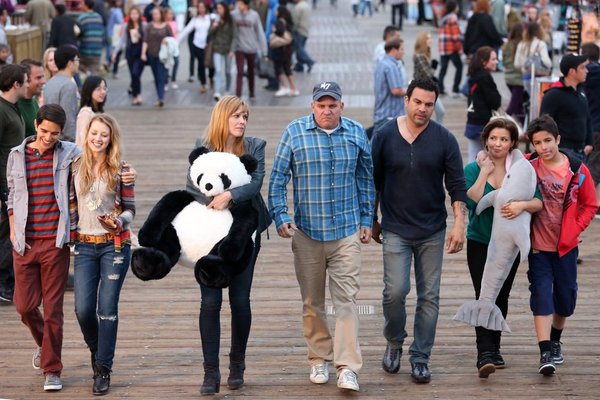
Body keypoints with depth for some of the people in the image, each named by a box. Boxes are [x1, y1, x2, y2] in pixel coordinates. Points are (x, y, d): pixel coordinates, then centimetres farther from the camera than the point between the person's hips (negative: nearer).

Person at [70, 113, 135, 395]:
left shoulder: (120, 170, -2)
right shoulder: (76, 168, 5)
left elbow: (130, 209, -1)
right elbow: (71, 206, 13)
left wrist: (117, 222, -20)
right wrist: (68, 234, 7)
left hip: (115, 244, -2)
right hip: (84, 245, 2)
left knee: (107, 308, -4)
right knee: (83, 309, -3)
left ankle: (103, 370, 4)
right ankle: (97, 352, 26)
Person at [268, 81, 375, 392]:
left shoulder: (356, 133, 4)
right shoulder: (294, 132, -2)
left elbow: (366, 179, 13)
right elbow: (277, 178, 0)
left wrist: (367, 220, 11)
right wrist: (280, 217, -9)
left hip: (347, 232, 0)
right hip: (306, 232, 0)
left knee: (346, 300, -6)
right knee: (312, 302, 9)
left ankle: (347, 368, -8)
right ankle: (319, 359, 23)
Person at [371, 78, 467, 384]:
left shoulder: (444, 139, -2)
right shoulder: (385, 136, -2)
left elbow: (457, 185, -1)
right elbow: (373, 182, 8)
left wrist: (459, 224, -10)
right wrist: (372, 221, 11)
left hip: (432, 232, 1)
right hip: (395, 230, -1)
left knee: (429, 297, 3)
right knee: (395, 291, -10)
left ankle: (420, 358, 13)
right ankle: (394, 342, 16)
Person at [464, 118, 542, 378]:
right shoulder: (473, 169, -4)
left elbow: (539, 202, -7)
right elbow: (471, 201, -19)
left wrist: (522, 205, -27)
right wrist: (484, 172, -19)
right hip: (480, 243, -2)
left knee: (501, 297, 11)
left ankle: (494, 348, 25)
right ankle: (484, 354, -17)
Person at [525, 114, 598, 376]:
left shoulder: (577, 170, -6)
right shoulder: (528, 167, -7)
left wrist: (575, 229, -6)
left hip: (566, 245, 1)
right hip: (538, 245, -1)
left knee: (565, 295, 12)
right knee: (541, 295, -10)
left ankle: (555, 341, 35)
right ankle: (546, 353, -12)